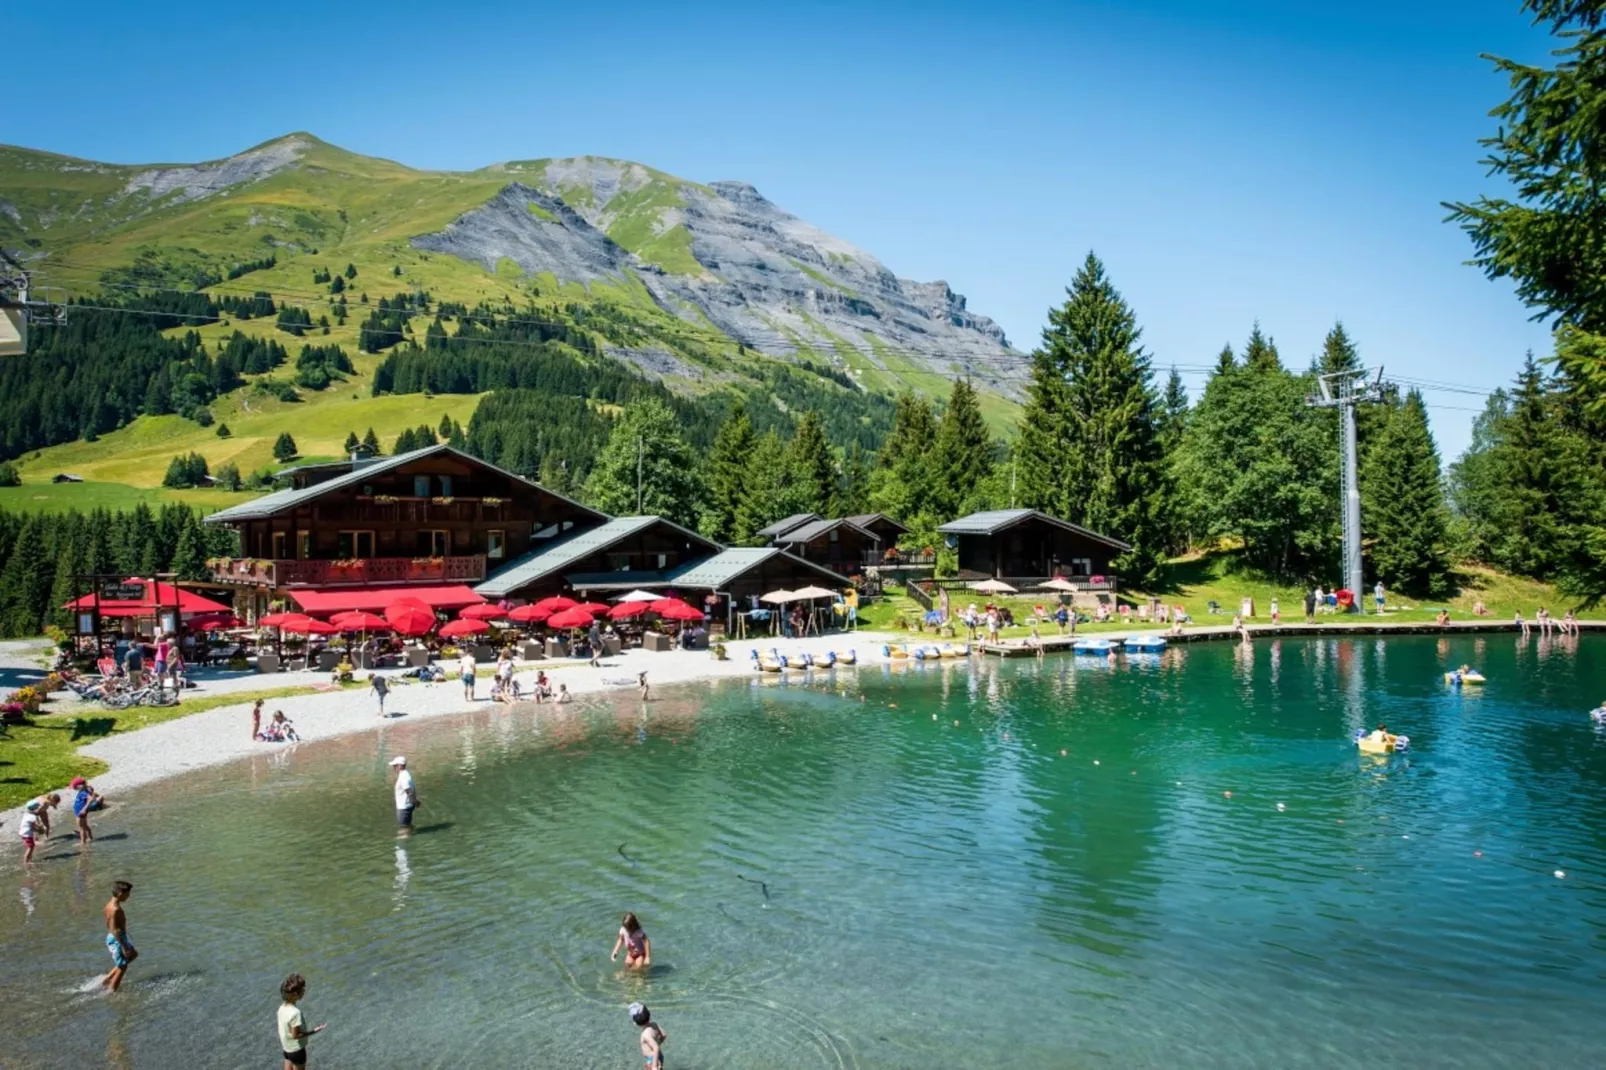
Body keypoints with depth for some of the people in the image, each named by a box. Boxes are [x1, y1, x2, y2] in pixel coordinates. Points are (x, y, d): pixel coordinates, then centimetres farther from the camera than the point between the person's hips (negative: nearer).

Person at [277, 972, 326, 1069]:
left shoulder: (282, 1007, -7)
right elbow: (295, 1035, -26)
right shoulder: (295, 1012, -31)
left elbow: (284, 1028, 3)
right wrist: (314, 1031, -21)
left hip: (286, 1047, 7)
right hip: (296, 1049, -7)